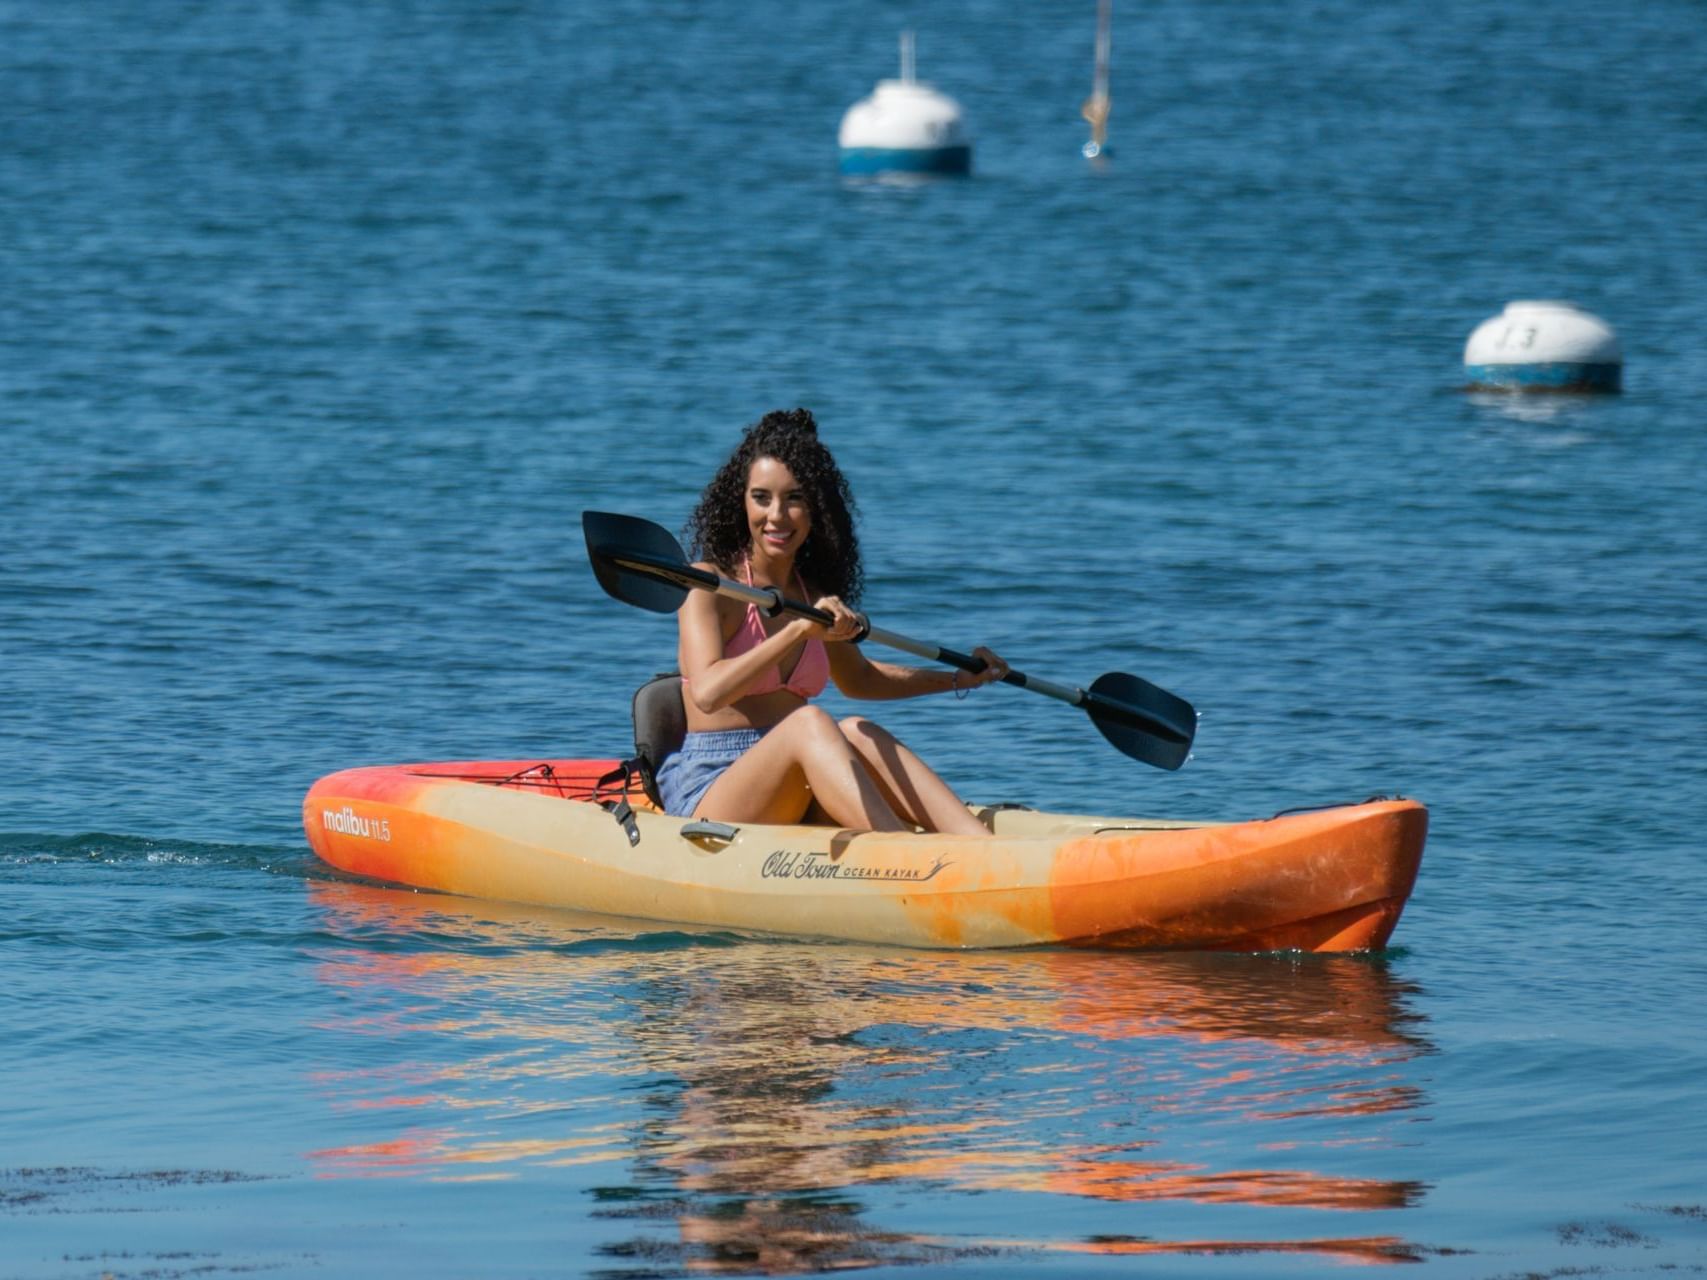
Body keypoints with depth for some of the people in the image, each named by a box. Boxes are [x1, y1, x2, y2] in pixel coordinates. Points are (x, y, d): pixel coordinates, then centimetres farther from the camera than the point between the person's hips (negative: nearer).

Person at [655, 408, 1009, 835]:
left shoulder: (814, 594, 14)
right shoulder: (710, 585, -6)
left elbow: (857, 679, 34)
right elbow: (707, 693, -24)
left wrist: (959, 678, 27)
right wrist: (798, 630, -30)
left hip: (793, 802, 6)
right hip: (706, 790, -6)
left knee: (857, 734, -24)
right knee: (810, 723, -31)